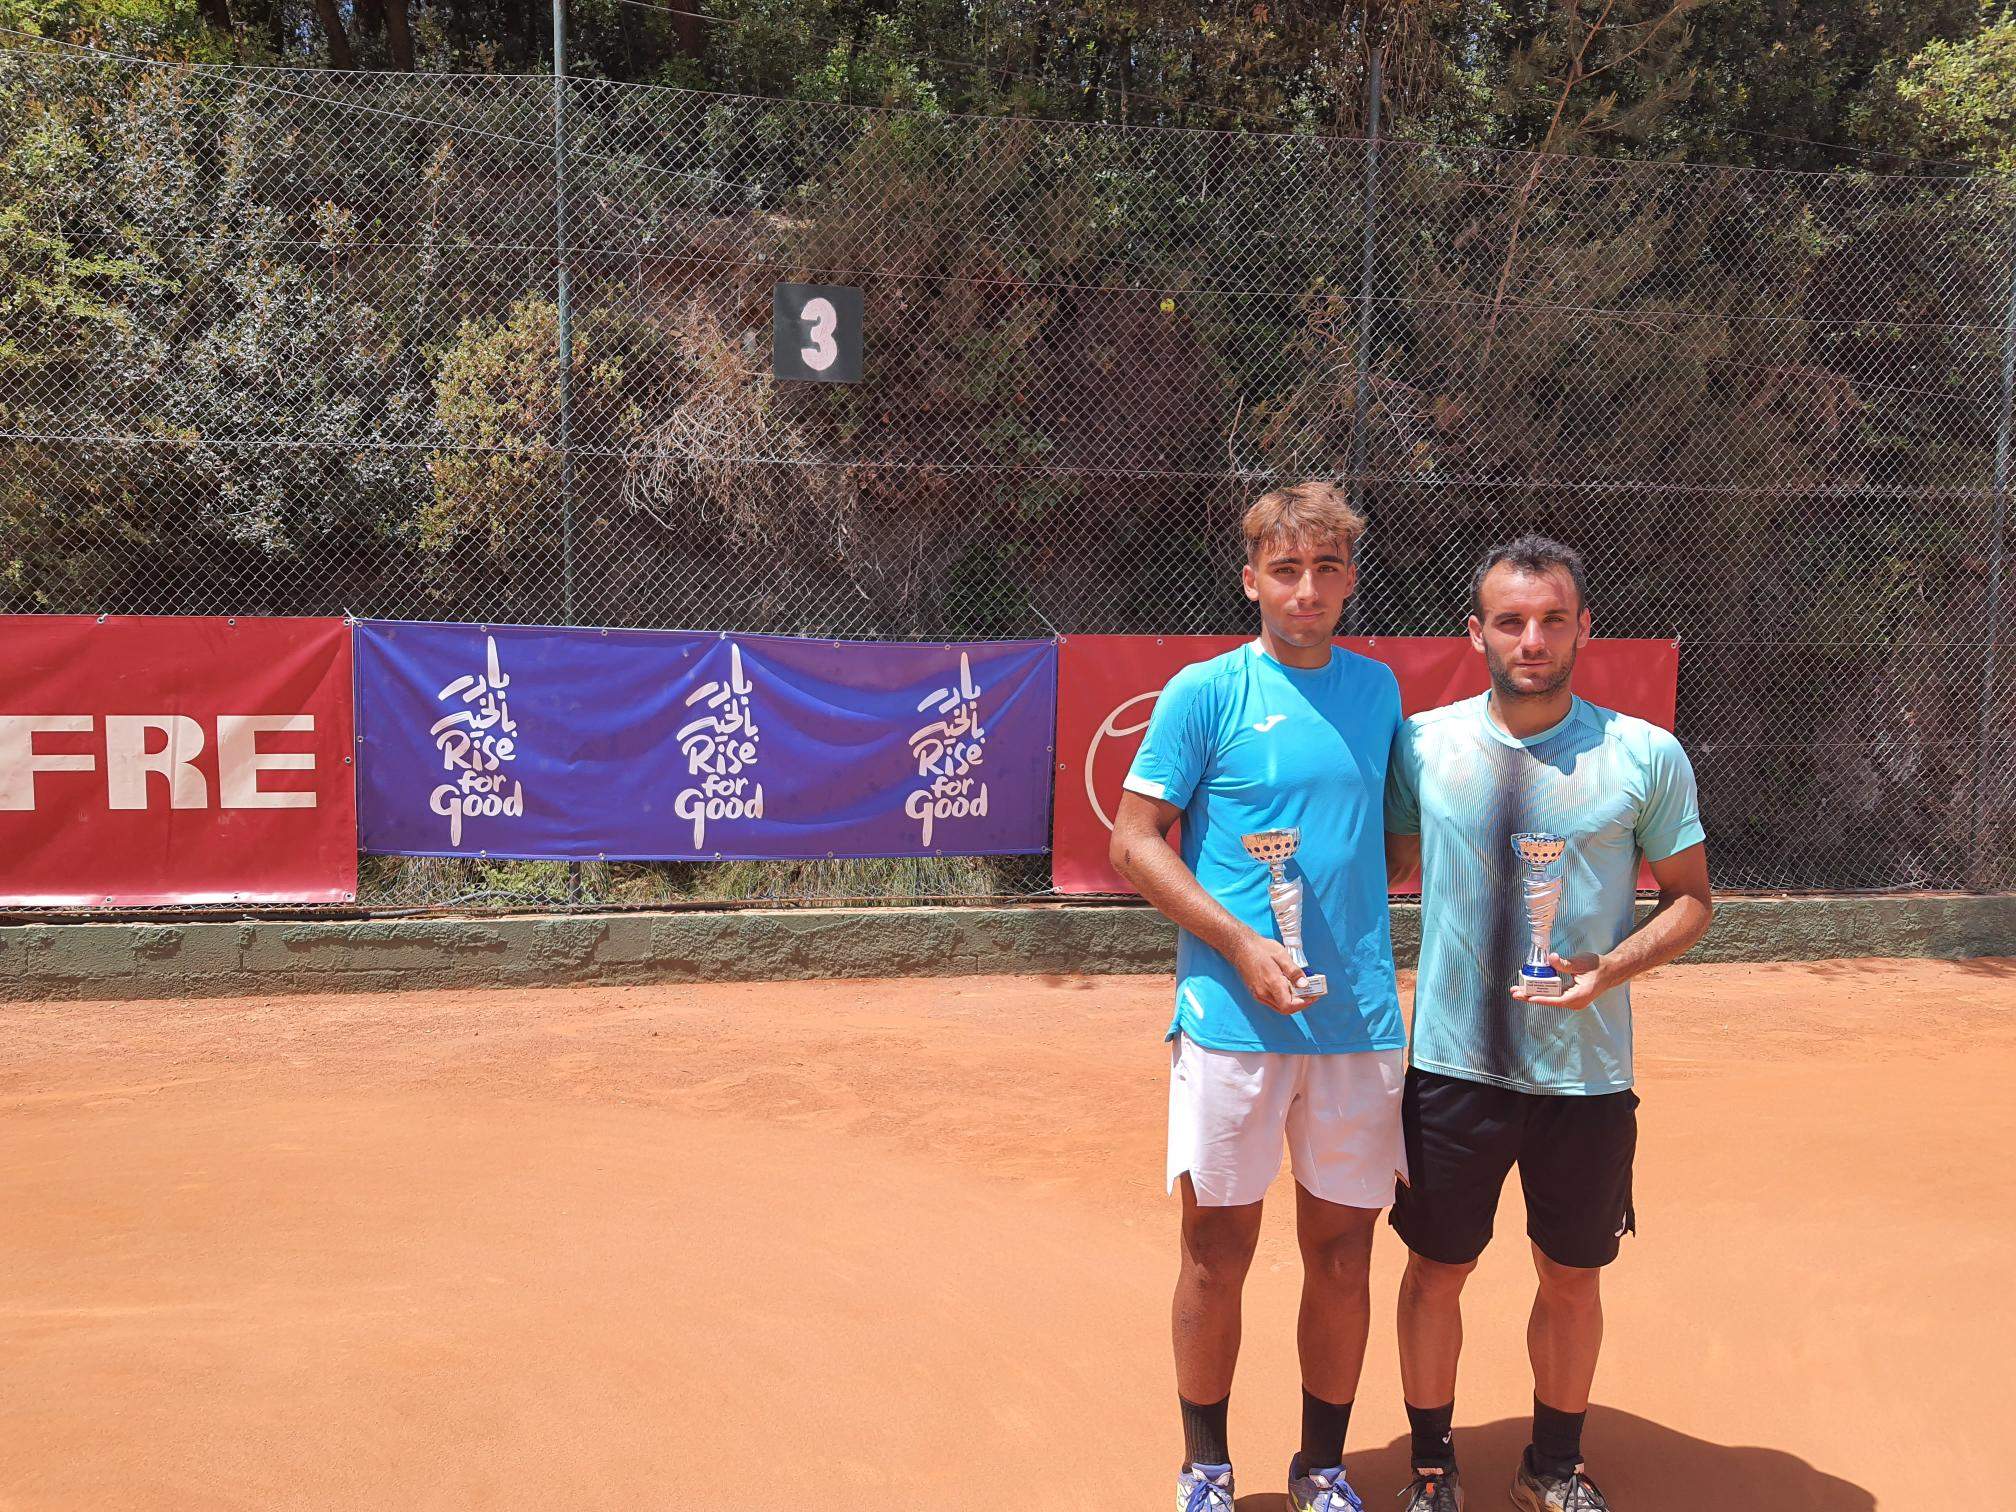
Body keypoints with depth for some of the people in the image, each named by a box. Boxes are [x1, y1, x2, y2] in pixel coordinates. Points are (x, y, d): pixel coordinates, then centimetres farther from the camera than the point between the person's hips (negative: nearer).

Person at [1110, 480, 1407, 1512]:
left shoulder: (1378, 689, 11)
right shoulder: (1205, 692, -3)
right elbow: (1133, 843, -5)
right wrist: (1241, 943, -13)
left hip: (1362, 1020, 4)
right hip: (1232, 1019, -3)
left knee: (1343, 1247, 10)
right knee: (1218, 1248, 5)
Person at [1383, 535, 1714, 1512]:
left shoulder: (1647, 756, -4)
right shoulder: (1423, 744, -2)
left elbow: (1691, 897, 4)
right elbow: (1390, 870, 9)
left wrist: (1610, 968, -14)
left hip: (1588, 1071, 0)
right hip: (1451, 1064, 0)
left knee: (1573, 1278, 14)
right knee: (1435, 1271, 10)